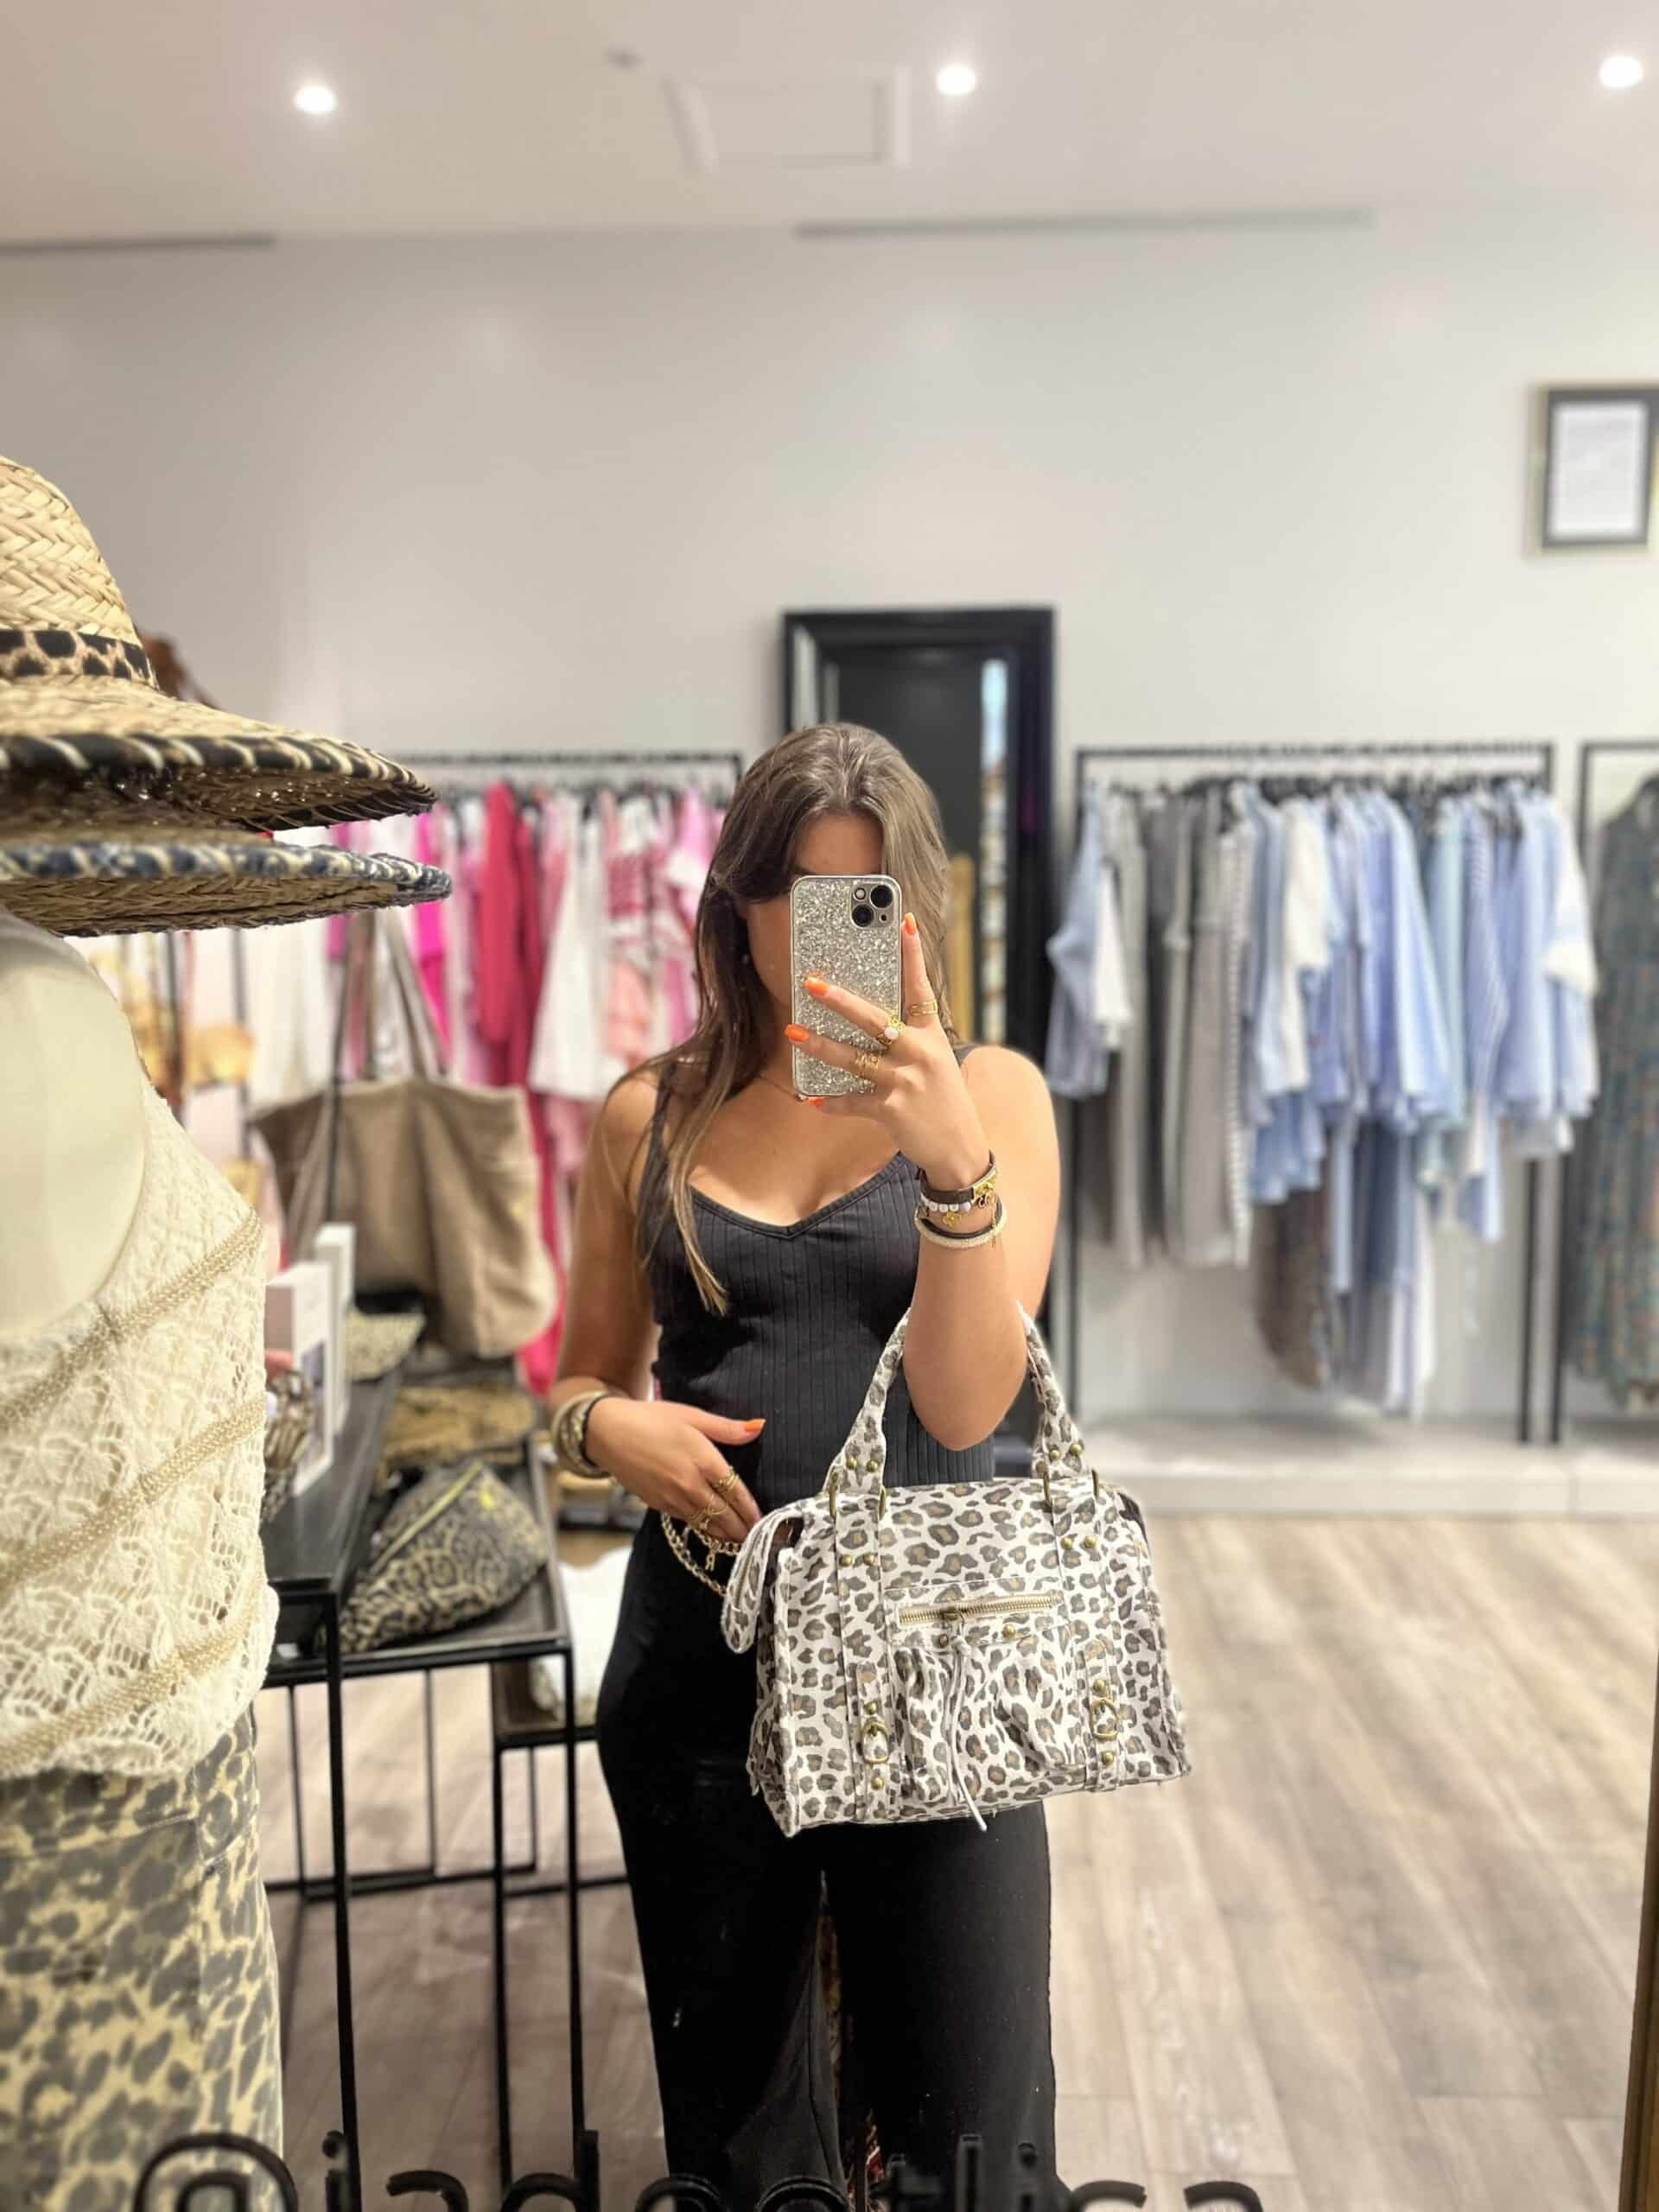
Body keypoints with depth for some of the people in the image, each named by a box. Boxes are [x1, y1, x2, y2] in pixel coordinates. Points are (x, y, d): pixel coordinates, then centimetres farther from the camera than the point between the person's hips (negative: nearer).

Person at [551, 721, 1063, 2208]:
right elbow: (581, 1374, 12)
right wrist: (609, 1423, -11)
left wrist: (953, 1158, -26)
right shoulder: (651, 1115, 2)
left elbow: (964, 1405, -12)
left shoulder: (991, 1092, -3)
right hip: (703, 1644, 2)